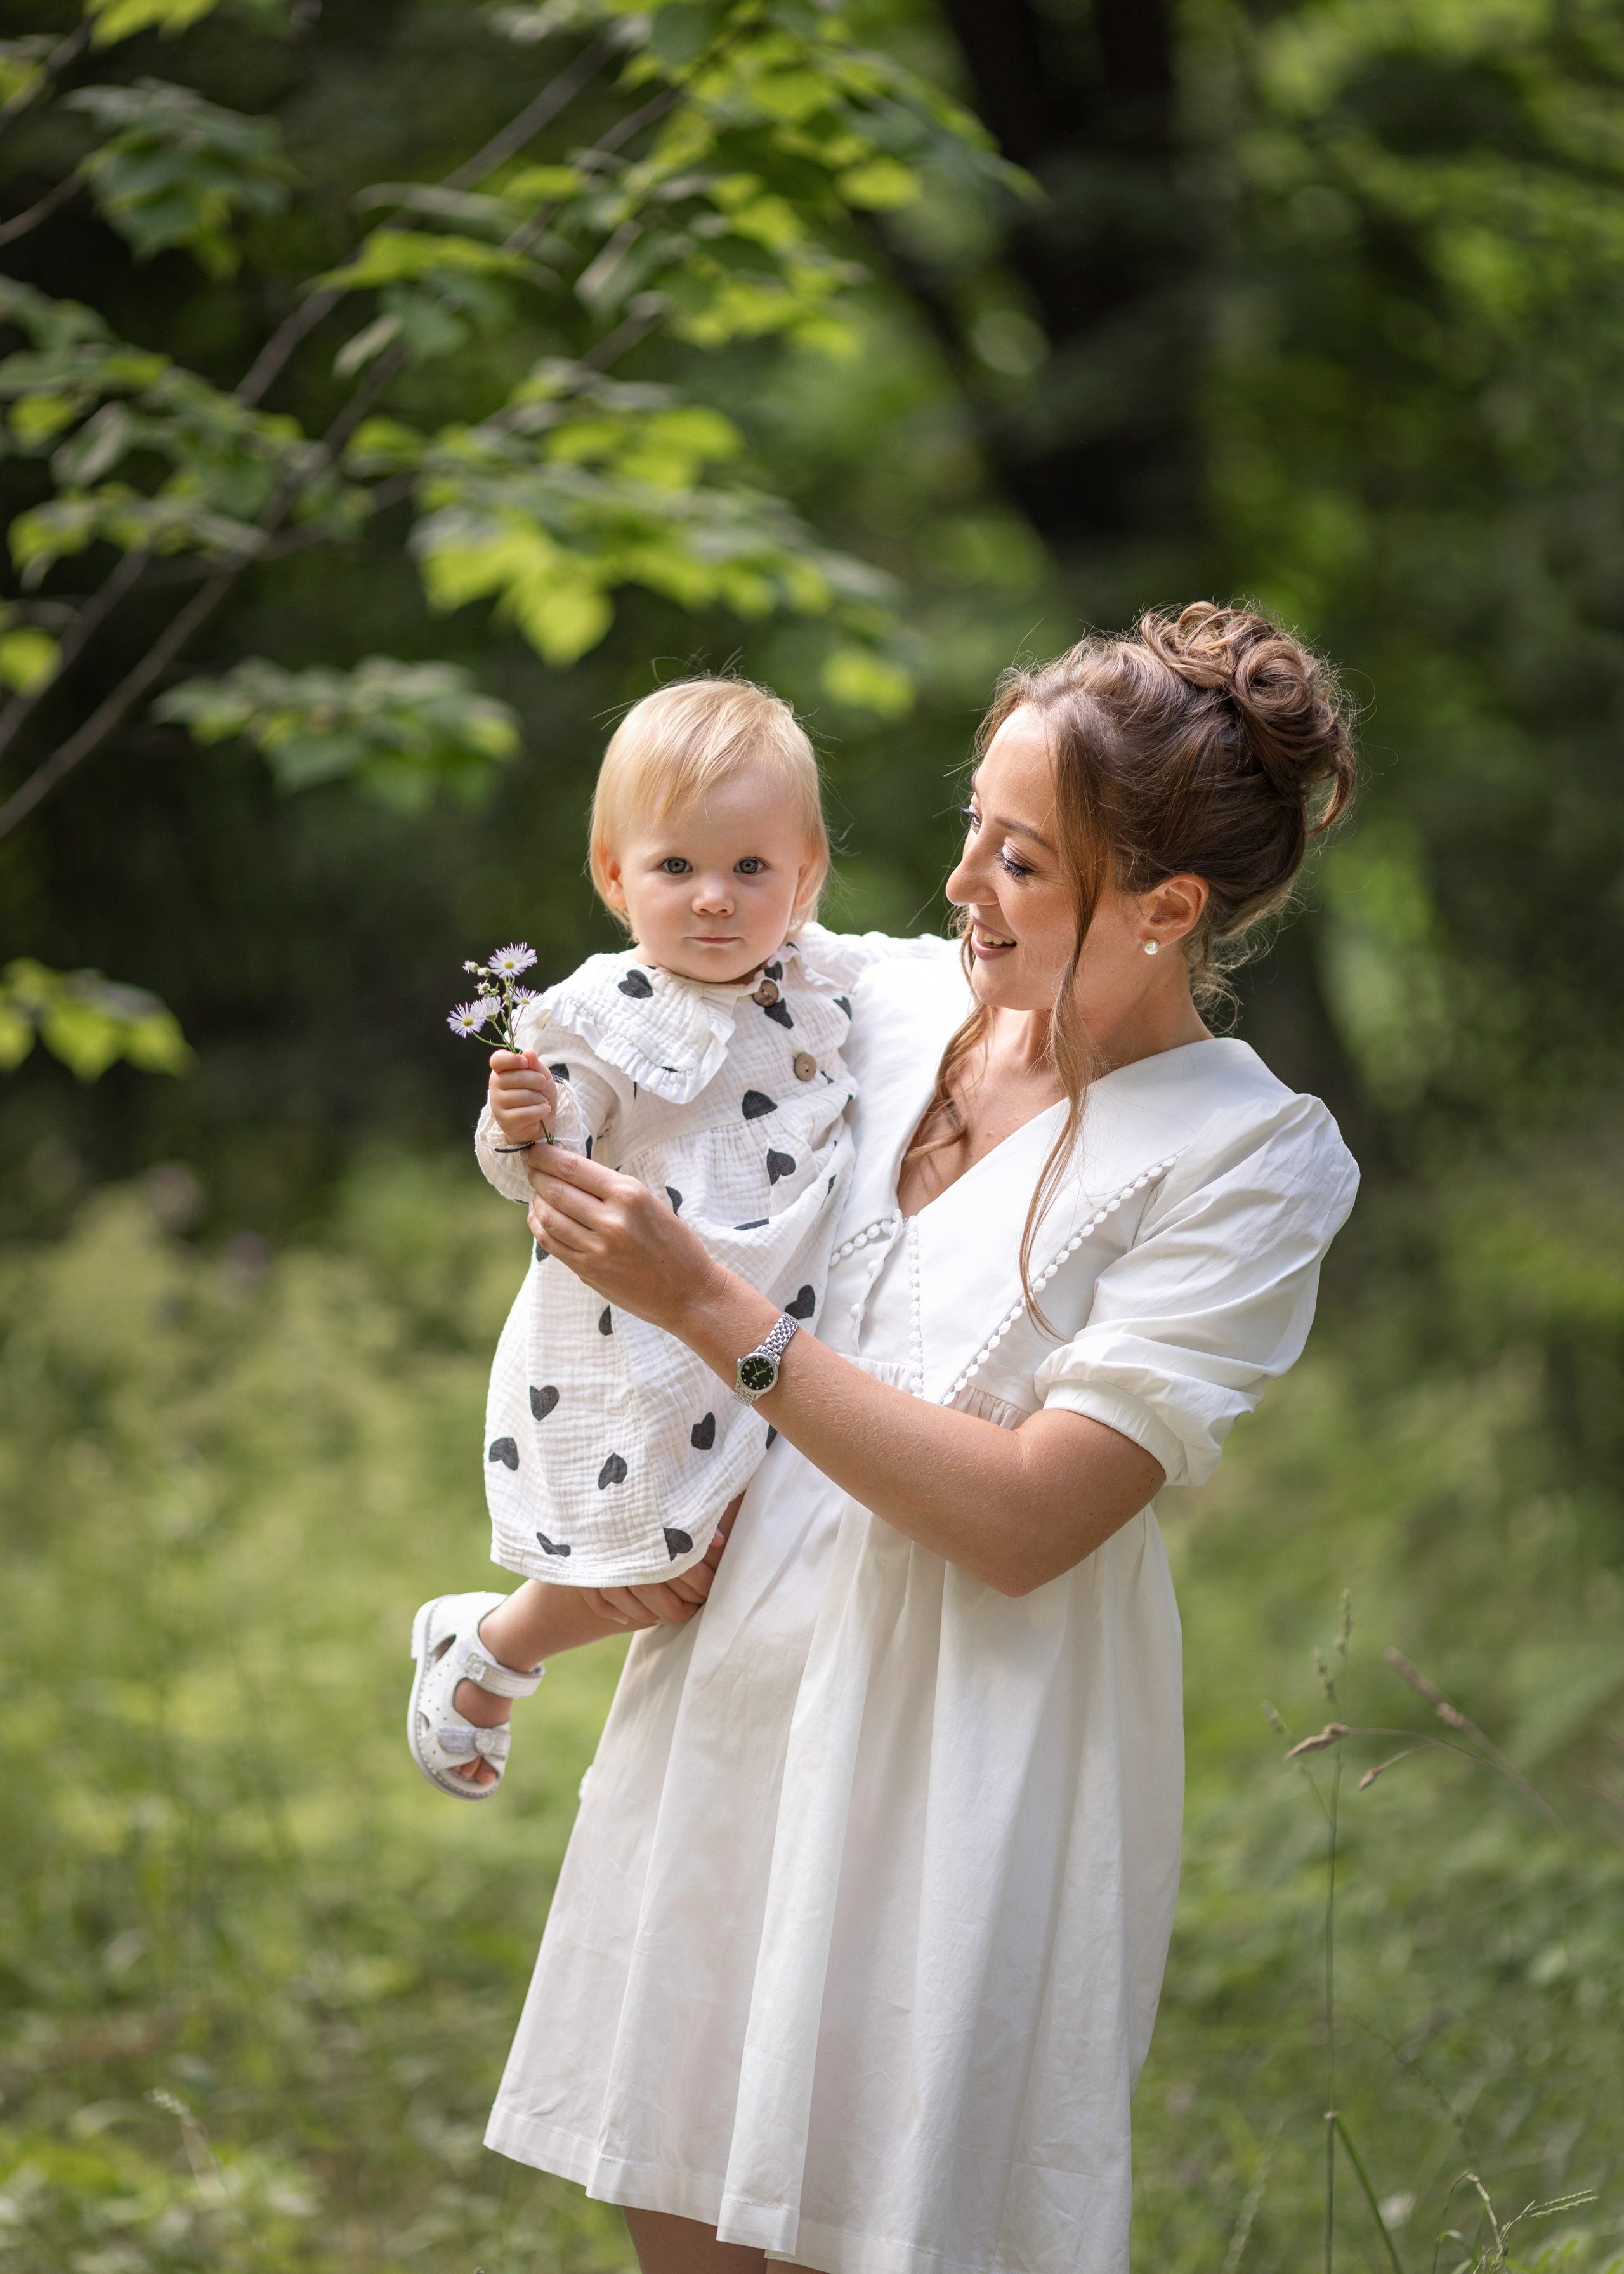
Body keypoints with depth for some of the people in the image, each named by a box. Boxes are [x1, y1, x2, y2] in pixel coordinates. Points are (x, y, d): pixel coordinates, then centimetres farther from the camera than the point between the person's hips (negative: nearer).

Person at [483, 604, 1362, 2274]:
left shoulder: (1251, 1163, -12)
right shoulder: (892, 1010, 4)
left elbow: (1027, 1519, -19)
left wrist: (707, 1309, -19)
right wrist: (555, 1136, 0)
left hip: (964, 1750, -5)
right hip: (740, 1684, 5)